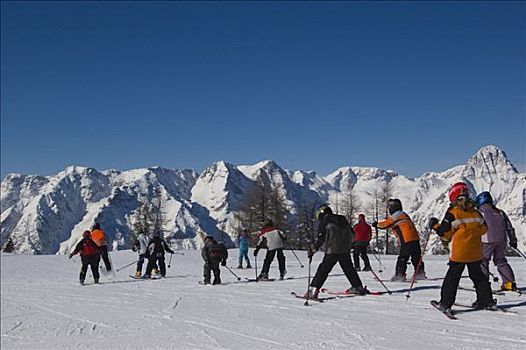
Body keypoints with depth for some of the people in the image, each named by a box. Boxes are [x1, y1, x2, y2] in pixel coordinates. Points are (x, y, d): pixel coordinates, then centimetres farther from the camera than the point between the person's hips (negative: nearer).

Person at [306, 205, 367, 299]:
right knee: (349, 269, 21)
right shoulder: (343, 220, 18)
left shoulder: (324, 222, 1)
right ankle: (358, 287, 27)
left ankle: (313, 290, -11)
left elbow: (320, 238, -7)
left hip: (332, 251, -5)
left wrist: (313, 249, -1)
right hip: (345, 250, 5)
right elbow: (352, 235, 20)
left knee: (323, 270, -4)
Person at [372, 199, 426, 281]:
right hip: (415, 238, 8)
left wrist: (377, 224, 11)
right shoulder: (404, 214, 20)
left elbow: (386, 224, -5)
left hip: (407, 240, -8)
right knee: (416, 258, 13)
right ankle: (420, 273, 16)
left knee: (402, 258, -4)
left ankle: (400, 275, -4)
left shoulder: (394, 216, -7)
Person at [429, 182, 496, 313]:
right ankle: (487, 301, 19)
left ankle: (446, 303, 2)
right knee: (478, 276, 17)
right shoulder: (476, 213, 3)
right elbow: (484, 229, 11)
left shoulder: (452, 214, -12)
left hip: (458, 253, -4)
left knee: (452, 277, 2)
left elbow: (446, 234, -11)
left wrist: (435, 226, 3)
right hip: (475, 252, 4)